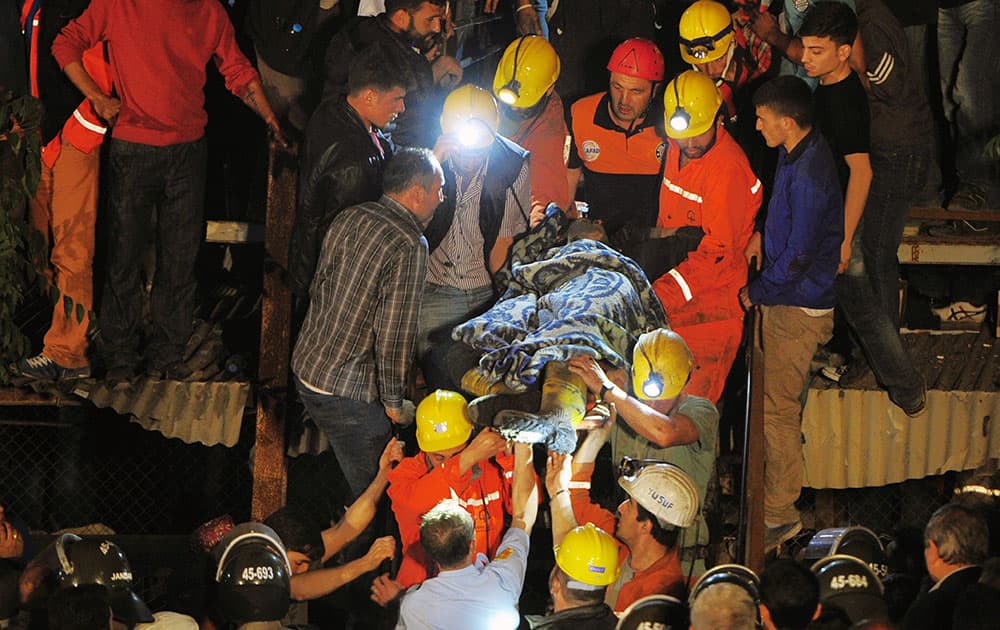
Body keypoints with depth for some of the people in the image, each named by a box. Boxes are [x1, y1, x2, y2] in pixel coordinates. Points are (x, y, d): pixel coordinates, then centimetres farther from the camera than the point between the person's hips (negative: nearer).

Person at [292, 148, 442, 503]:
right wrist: (393, 401, -7)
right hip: (348, 391, -8)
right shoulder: (409, 246, -20)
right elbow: (394, 334, -21)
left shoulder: (349, 219, 5)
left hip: (305, 367, 8)